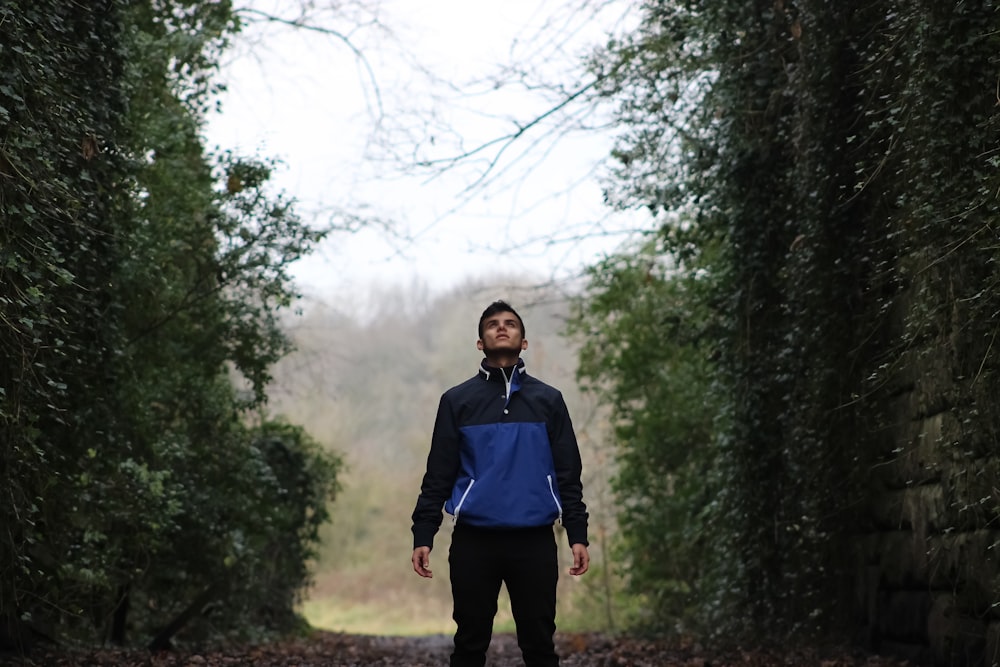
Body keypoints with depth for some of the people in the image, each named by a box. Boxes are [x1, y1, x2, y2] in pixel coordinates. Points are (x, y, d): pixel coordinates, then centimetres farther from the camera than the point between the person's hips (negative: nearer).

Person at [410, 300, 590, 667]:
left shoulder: (548, 400, 8)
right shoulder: (457, 400, 6)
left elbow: (568, 474, 6)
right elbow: (438, 475, 5)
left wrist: (577, 534, -2)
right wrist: (423, 536, -3)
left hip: (535, 541, 0)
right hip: (473, 542, 0)